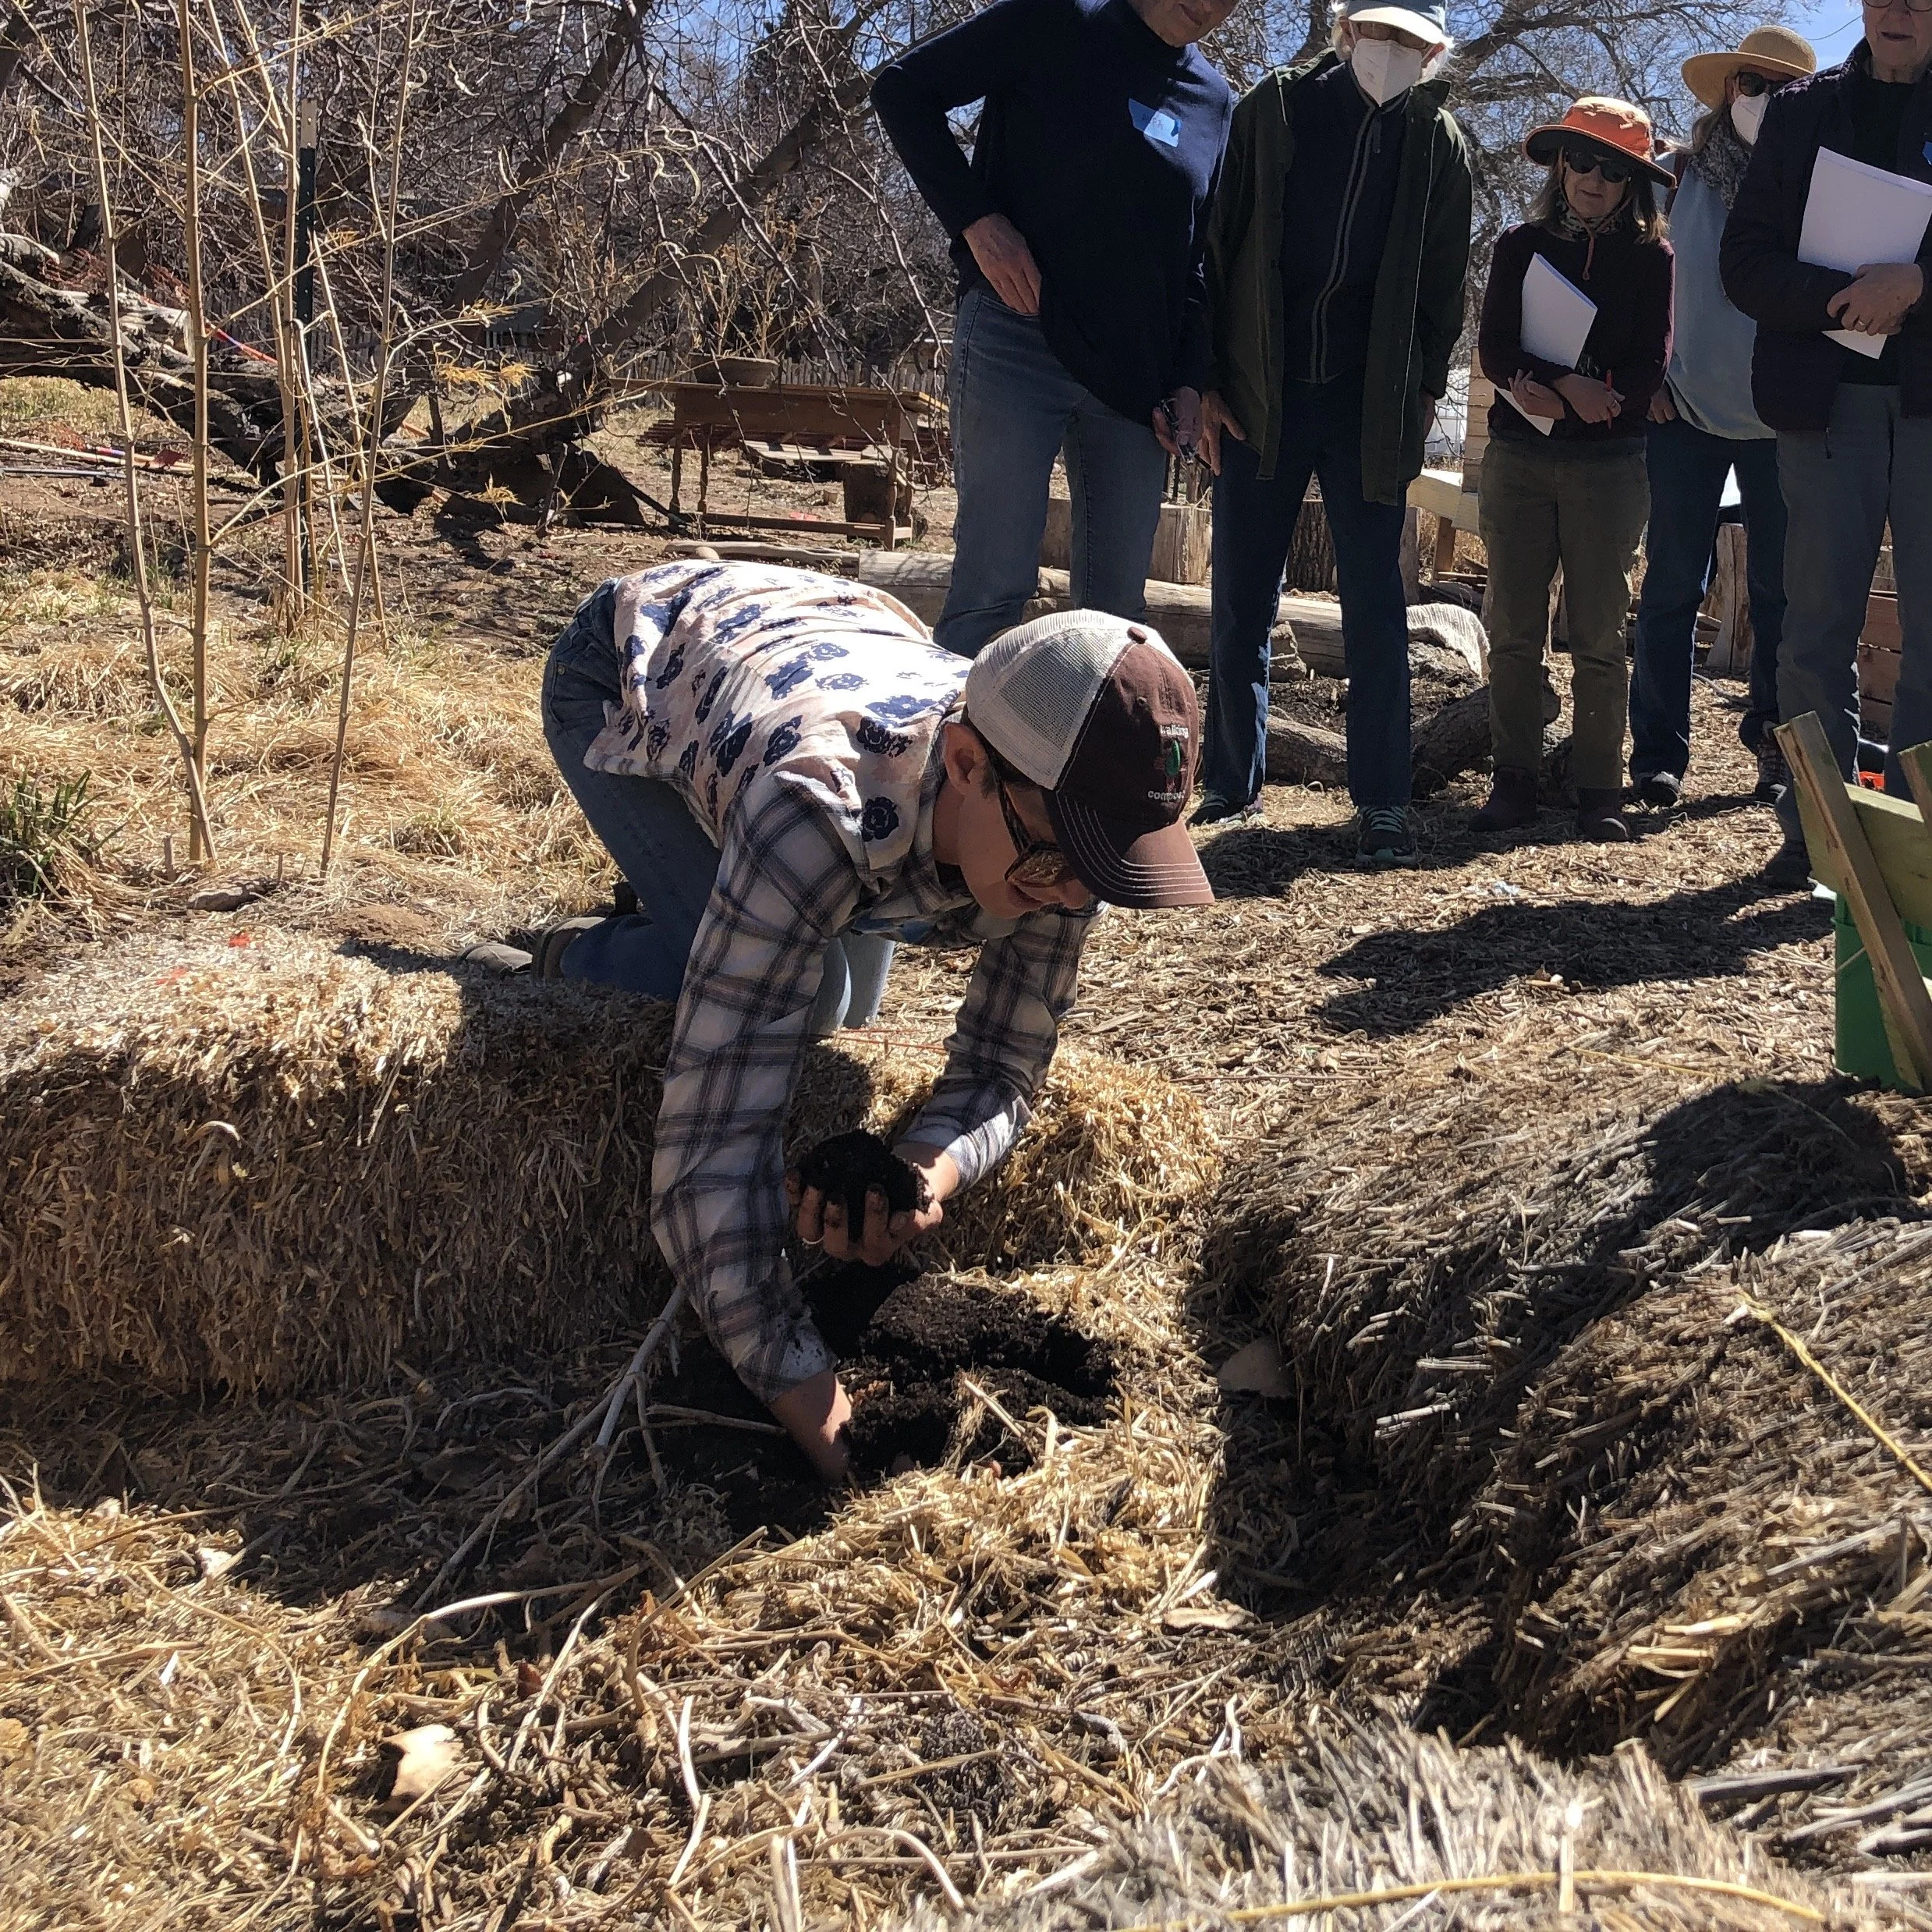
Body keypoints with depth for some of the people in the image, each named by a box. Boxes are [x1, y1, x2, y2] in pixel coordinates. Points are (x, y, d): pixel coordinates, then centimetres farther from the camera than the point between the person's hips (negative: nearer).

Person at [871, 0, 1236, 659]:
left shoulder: (1216, 105, 14)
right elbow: (902, 89, -3)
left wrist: (1188, 380, 5)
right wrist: (976, 219, -14)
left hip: (1135, 376, 5)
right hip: (1016, 344, -5)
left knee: (1118, 599, 6)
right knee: (997, 582, -9)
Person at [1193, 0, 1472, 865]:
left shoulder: (1438, 143, 7)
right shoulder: (1274, 110, 2)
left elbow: (1443, 284, 13)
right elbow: (1217, 248, 0)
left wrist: (1423, 394, 6)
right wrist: (1208, 386, -5)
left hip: (1370, 405, 1)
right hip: (1259, 395, -1)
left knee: (1375, 605, 0)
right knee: (1241, 603, 3)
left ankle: (1382, 800, 6)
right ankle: (1230, 784, 15)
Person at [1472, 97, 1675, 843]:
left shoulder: (1651, 256, 6)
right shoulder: (1521, 245, 10)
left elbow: (1648, 368, -3)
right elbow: (1494, 350, 0)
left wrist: (1548, 394, -13)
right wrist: (1570, 386, -16)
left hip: (1609, 461, -1)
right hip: (1517, 454, 1)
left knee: (1599, 634, -1)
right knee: (1514, 629, 0)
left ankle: (1599, 789, 3)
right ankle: (1513, 781, 5)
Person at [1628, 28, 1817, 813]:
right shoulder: (1682, 175, 3)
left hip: (1779, 416, 1)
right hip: (1689, 407, -1)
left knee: (1781, 589, 4)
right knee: (1672, 585, -2)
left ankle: (1776, 744, 15)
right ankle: (1659, 755, 2)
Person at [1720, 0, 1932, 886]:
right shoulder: (1804, 109, 13)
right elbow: (1746, 260, 4)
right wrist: (1843, 300, -11)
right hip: (1828, 395, 1)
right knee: (1817, 623, 1)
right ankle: (1815, 828, 7)